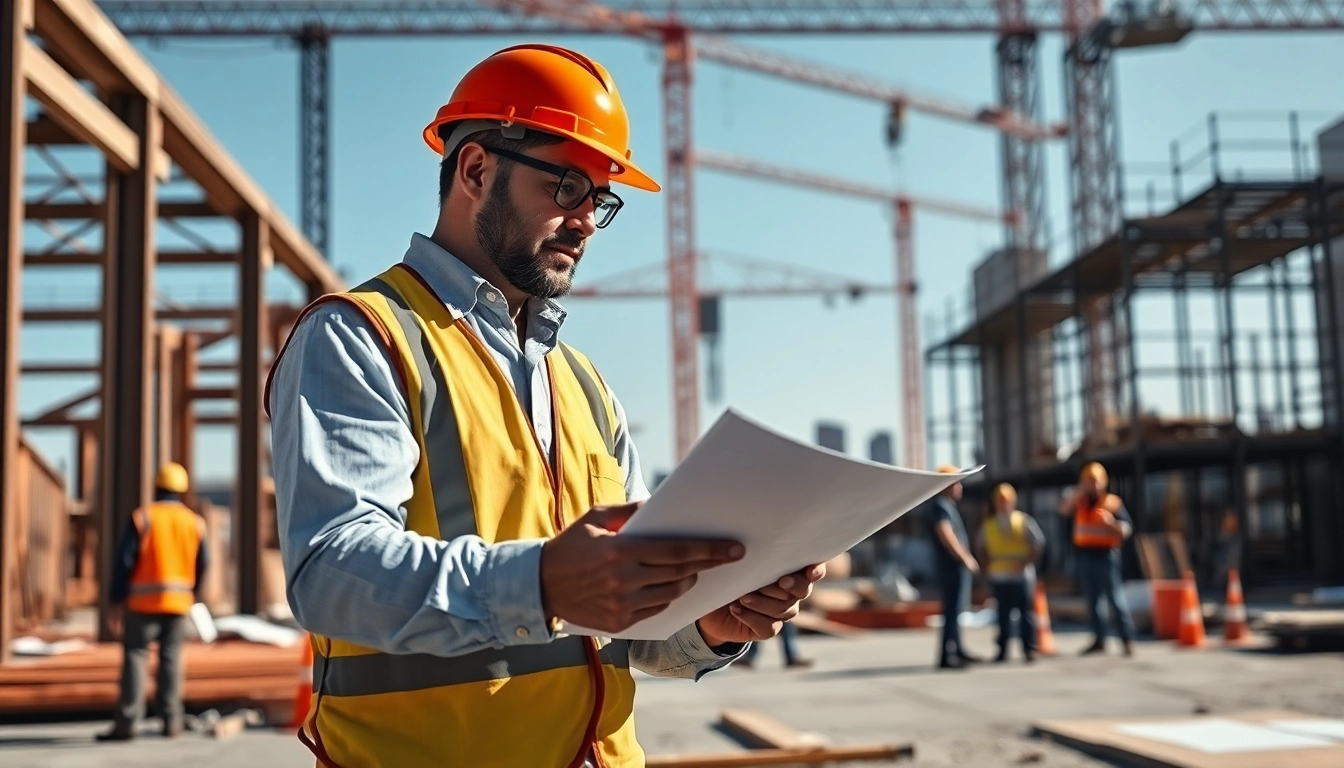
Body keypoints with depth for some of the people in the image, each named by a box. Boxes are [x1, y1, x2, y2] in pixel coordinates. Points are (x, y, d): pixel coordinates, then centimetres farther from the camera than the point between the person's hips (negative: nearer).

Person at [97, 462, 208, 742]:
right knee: (170, 657, 9)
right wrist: (191, 595, 26)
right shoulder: (194, 522, 5)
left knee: (135, 655, 0)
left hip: (143, 601, -3)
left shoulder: (142, 518, -5)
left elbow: (124, 561, -8)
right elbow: (201, 566, 10)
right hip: (178, 601, 3)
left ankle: (127, 722, -4)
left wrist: (117, 602, -4)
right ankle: (171, 719, 8)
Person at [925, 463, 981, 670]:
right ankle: (946, 657, -11)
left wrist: (967, 558, 21)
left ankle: (957, 651, 26)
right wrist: (965, 558, -22)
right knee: (953, 609, -11)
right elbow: (946, 536, -25)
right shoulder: (940, 506, -14)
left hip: (958, 565, 10)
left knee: (956, 608, 16)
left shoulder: (948, 505, 19)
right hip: (952, 565, -10)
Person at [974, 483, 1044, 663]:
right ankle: (1002, 650, 10)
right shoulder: (988, 524, 6)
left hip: (1021, 575, -2)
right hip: (999, 576, 3)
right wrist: (989, 562, 8)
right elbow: (980, 545, 19)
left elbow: (1039, 542, -3)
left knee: (1026, 612, 0)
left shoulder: (1024, 520, -3)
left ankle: (1029, 649, 6)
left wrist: (1027, 561, -9)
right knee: (1003, 614, 6)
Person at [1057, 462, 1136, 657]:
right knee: (1092, 600, 9)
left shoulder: (1112, 502, -1)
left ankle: (1127, 640, -4)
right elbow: (1063, 508, -9)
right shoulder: (1079, 501, 10)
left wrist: (1111, 523, -23)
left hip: (1105, 554, -5)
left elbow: (1126, 530, -4)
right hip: (1084, 554, 5)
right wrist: (1080, 490, -14)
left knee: (1115, 598, -6)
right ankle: (1099, 639, 16)